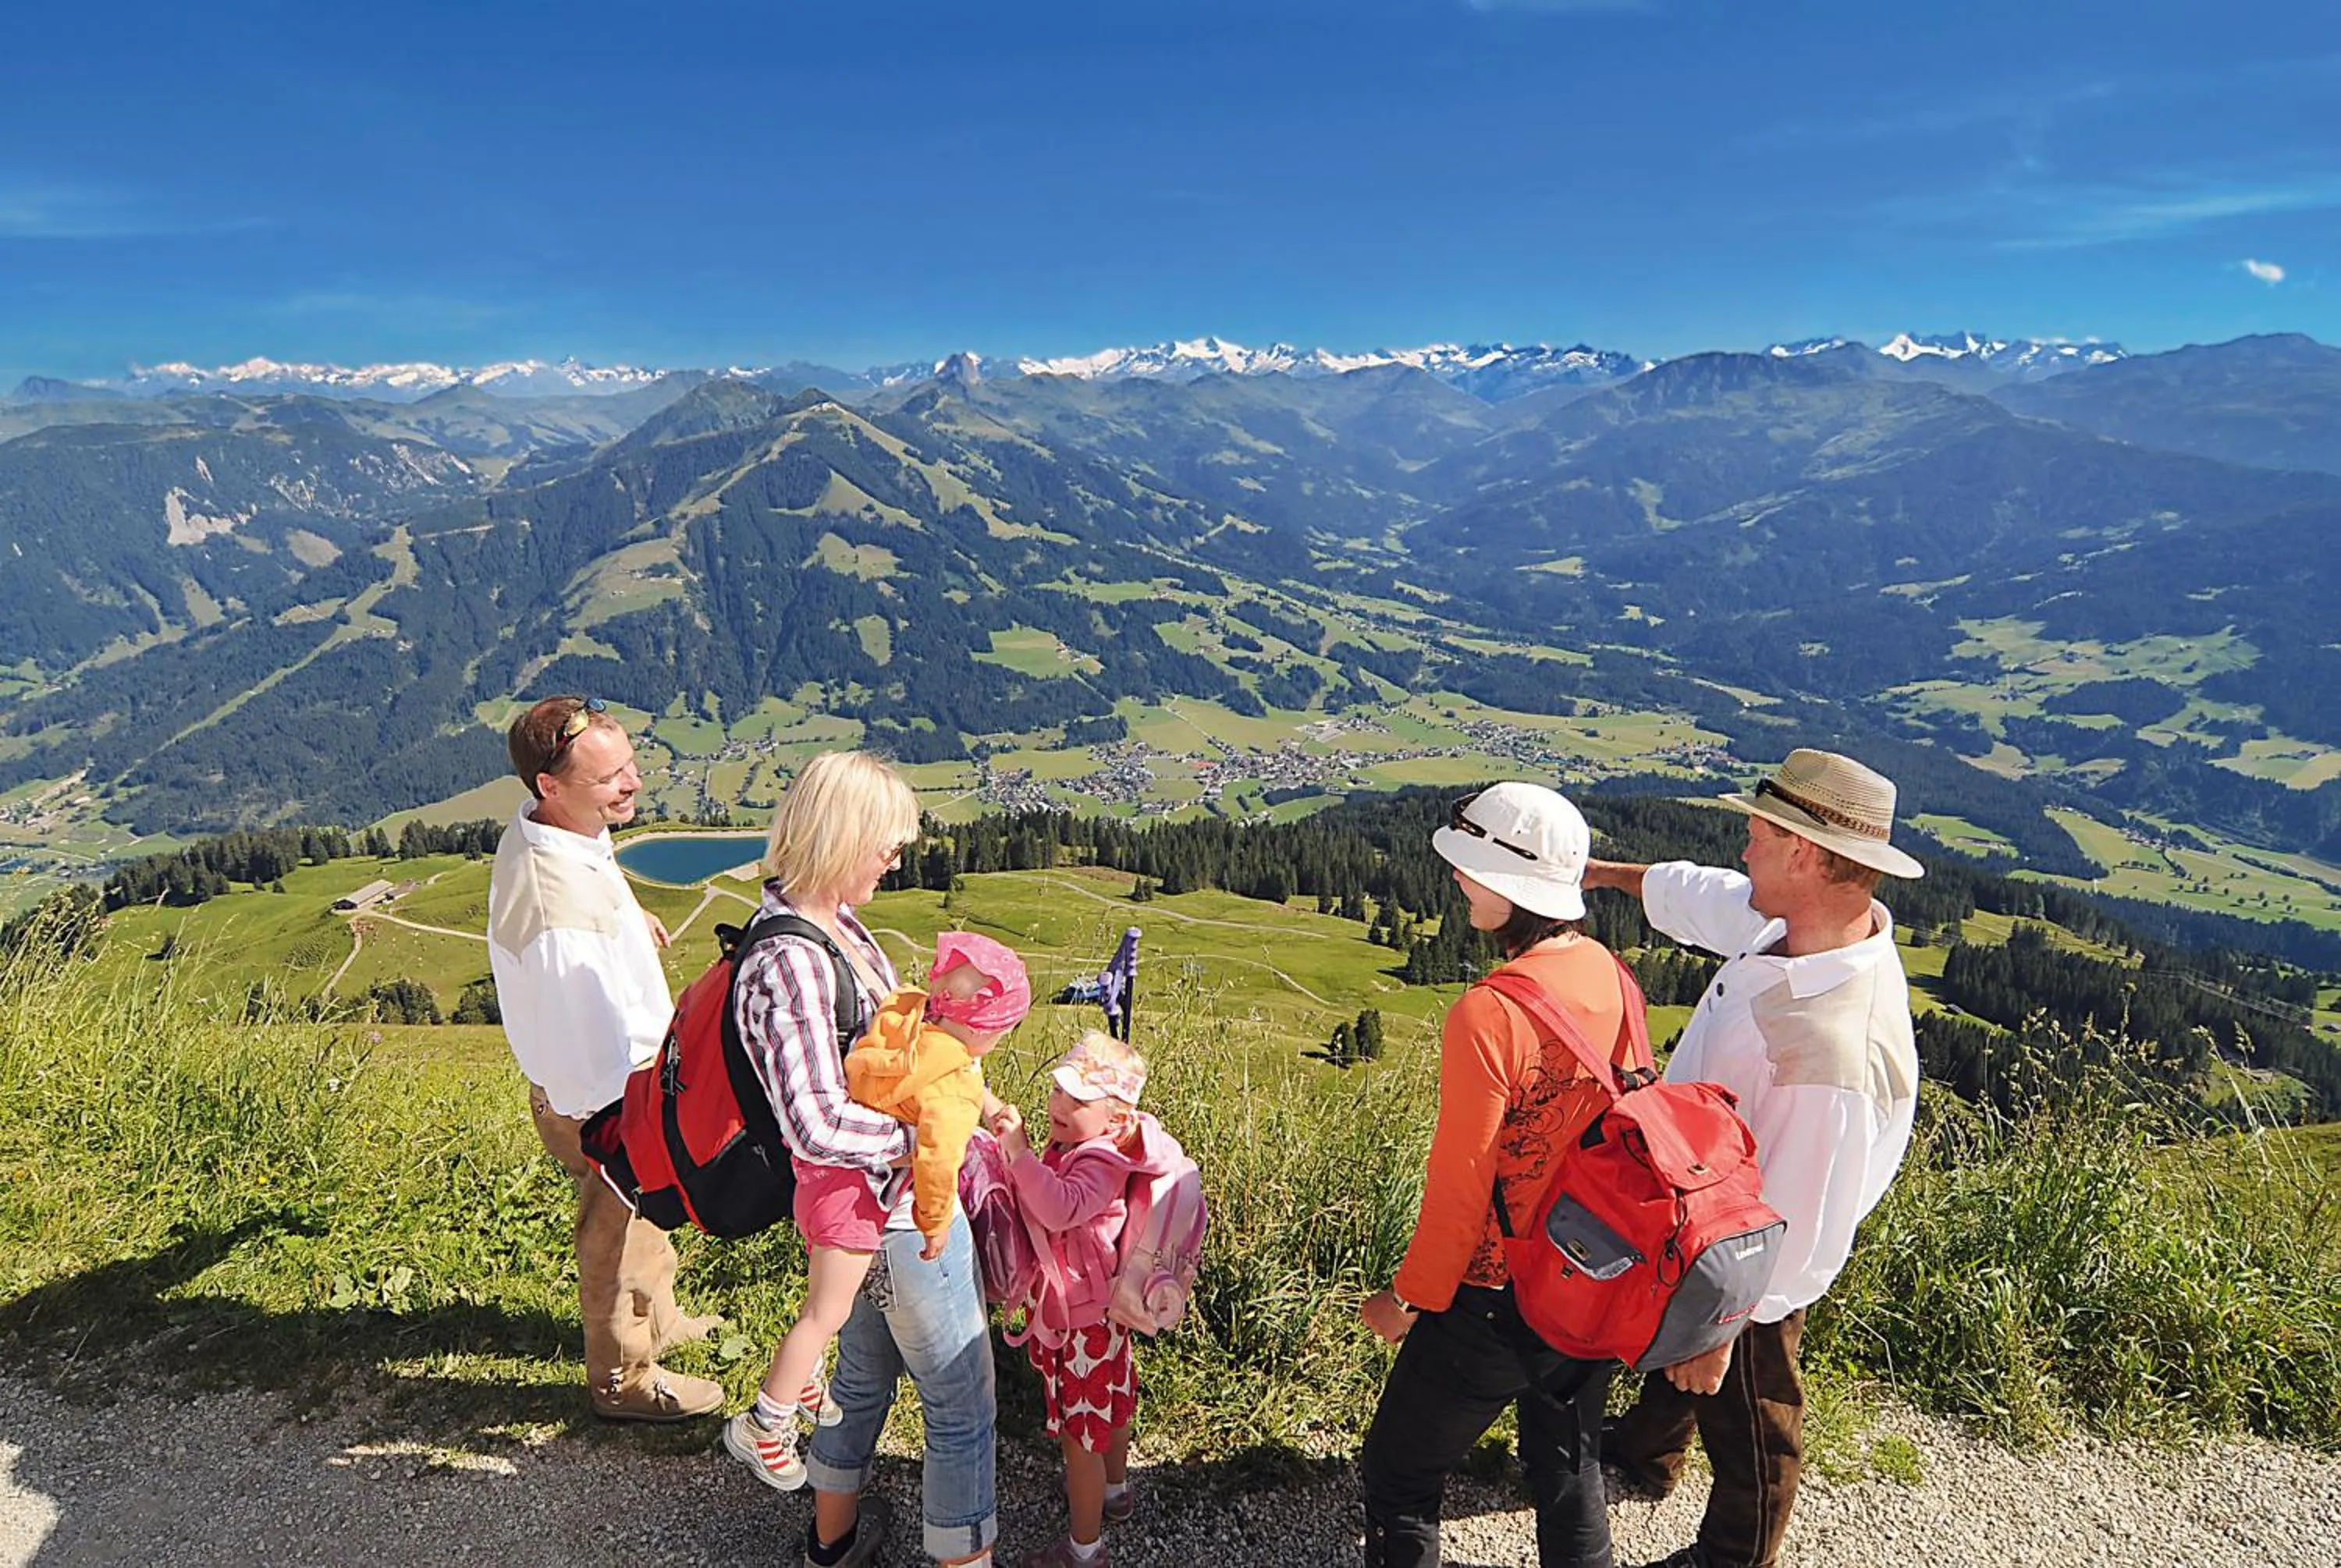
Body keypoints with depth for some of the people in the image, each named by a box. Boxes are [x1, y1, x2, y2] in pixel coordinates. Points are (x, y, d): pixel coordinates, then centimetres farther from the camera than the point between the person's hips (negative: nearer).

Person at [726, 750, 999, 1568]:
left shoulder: (828, 923, -1)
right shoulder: (790, 963, -30)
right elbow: (817, 1126, -35)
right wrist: (923, 1132, -21)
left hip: (872, 1204, 10)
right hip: (903, 1210, -10)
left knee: (864, 1369, 30)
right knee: (962, 1402, 9)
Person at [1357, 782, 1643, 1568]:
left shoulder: (1487, 1015, -28)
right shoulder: (1613, 978, -6)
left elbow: (1459, 1184, -21)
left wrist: (1409, 1299, -6)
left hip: (1495, 1300, -7)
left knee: (1399, 1474, 15)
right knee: (1569, 1470, 27)